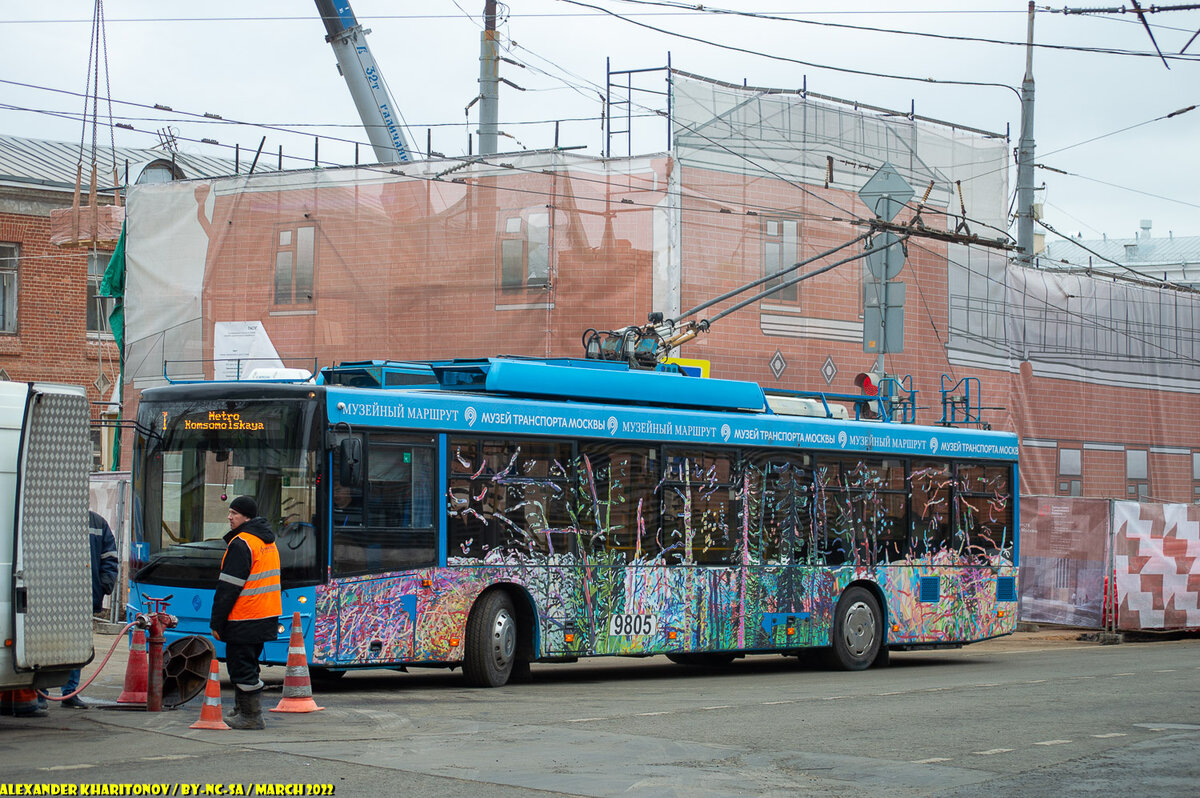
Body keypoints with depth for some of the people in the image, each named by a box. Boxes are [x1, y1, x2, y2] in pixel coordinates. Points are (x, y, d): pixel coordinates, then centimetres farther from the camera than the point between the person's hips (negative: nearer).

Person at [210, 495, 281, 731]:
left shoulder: (240, 544, -16)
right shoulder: (268, 541, 14)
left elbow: (228, 588, -17)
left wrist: (217, 622, -13)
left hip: (244, 620, -9)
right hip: (266, 616, 10)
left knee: (241, 667, -3)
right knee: (247, 665, 18)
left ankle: (251, 717, -1)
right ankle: (243, 711, 26)